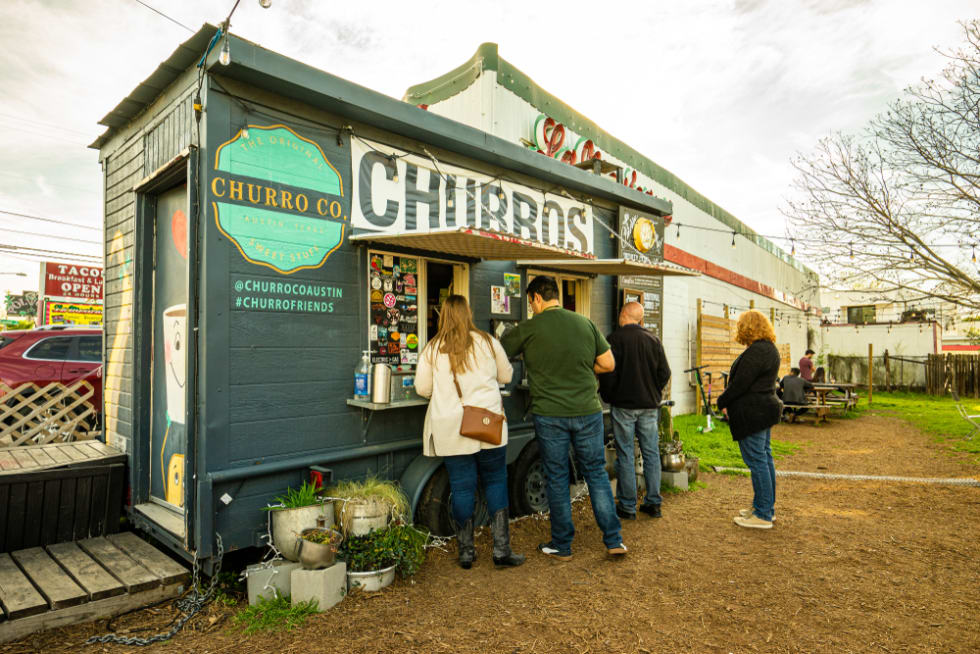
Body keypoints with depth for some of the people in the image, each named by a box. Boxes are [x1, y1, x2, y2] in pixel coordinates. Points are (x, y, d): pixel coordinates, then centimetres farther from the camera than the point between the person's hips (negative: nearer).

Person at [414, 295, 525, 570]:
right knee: (495, 483, 11)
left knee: (462, 488, 8)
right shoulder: (487, 342, 0)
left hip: (451, 430, 0)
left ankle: (466, 553, 18)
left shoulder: (432, 349, -1)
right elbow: (506, 375, 10)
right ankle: (502, 550, 13)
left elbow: (422, 388, 2)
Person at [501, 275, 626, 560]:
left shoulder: (527, 329, -7)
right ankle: (614, 541, 20)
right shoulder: (585, 323, 2)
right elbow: (608, 364, 4)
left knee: (556, 478, 10)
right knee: (597, 474, 15)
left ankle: (562, 545, 22)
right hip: (588, 411, 3)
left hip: (549, 414, -3)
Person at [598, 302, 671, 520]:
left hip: (624, 405, -4)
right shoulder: (653, 340, 4)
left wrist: (608, 396, 4)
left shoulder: (614, 339, -9)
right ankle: (653, 503, 18)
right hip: (650, 406, 4)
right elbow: (664, 373, 5)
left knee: (625, 455, 3)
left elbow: (607, 372, -11)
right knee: (651, 454, 11)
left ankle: (627, 506, 9)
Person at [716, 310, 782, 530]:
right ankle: (766, 507, 28)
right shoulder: (770, 348, 13)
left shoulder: (756, 351, -20)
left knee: (757, 461, -4)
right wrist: (729, 402, 12)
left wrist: (722, 402, -6)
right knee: (765, 458, 16)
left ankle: (763, 515, 3)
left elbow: (740, 384, -22)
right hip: (765, 409, 11)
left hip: (752, 413, -11)